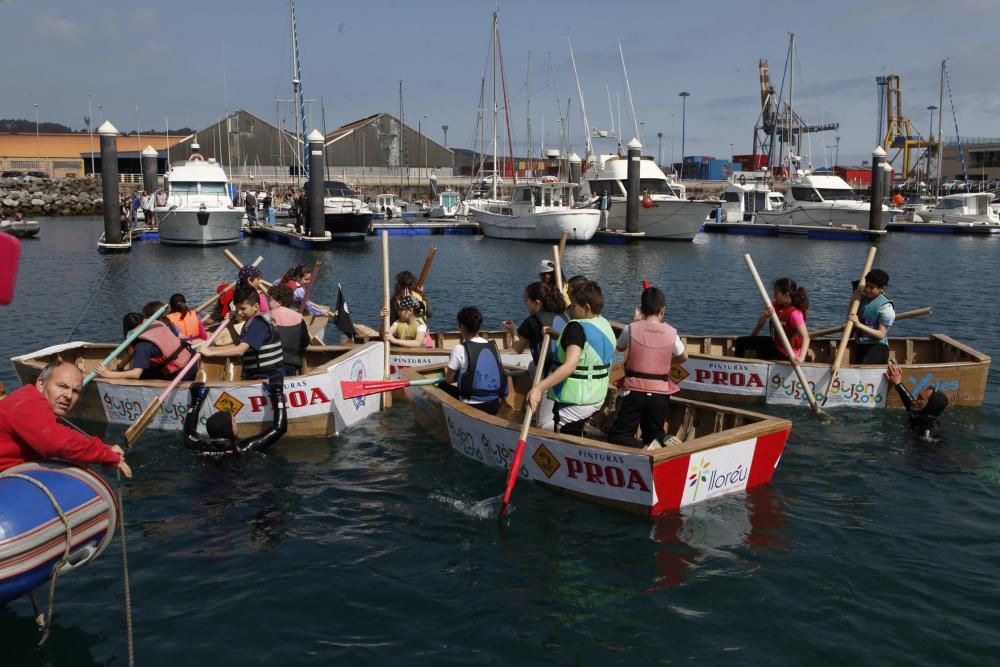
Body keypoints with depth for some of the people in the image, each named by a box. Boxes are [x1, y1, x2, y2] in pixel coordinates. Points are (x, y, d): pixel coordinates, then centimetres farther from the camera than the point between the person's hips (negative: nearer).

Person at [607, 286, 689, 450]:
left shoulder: (631, 329, -8)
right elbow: (683, 357, 17)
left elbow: (620, 348, 15)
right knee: (653, 435, 19)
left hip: (634, 392, -2)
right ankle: (663, 441, -16)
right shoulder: (671, 332, -2)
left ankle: (643, 448, -26)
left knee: (616, 437, 3)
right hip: (660, 394, 2)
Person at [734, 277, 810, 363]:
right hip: (776, 342, 9)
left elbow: (806, 337, -38)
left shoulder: (794, 313, -31)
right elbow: (760, 322, -8)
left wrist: (801, 358, -53)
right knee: (741, 341, 14)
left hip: (786, 353, -8)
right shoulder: (776, 304, -7)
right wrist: (766, 315, -33)